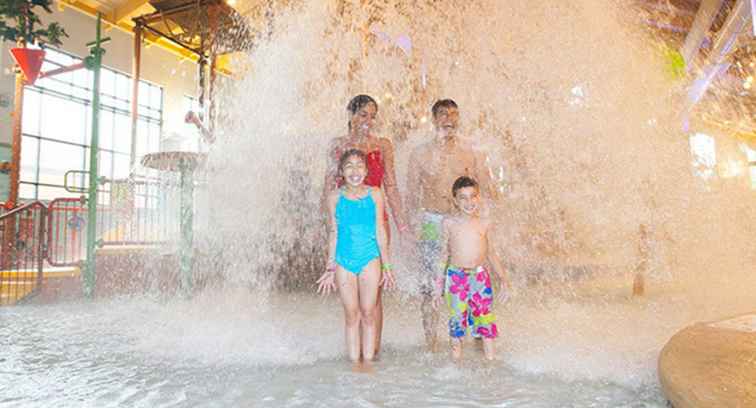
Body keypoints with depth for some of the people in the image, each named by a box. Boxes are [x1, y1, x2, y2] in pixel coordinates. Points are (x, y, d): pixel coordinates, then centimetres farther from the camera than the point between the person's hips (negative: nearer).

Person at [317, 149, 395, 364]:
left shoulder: (374, 194, -3)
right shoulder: (335, 198, -3)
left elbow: (380, 231, 2)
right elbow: (333, 233, 4)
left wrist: (386, 266, 4)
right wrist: (330, 268, 6)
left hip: (370, 260, 0)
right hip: (344, 262, 0)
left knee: (368, 314, 8)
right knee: (351, 315, 9)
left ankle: (368, 361, 21)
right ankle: (354, 362, 21)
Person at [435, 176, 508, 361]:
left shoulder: (484, 223, 3)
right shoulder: (449, 223, -3)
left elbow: (490, 253, 12)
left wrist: (502, 277, 7)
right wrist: (439, 285, 4)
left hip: (480, 276, 2)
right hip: (456, 276, -1)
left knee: (485, 312, 7)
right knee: (457, 314, 7)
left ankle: (489, 351, 22)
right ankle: (456, 345, 28)